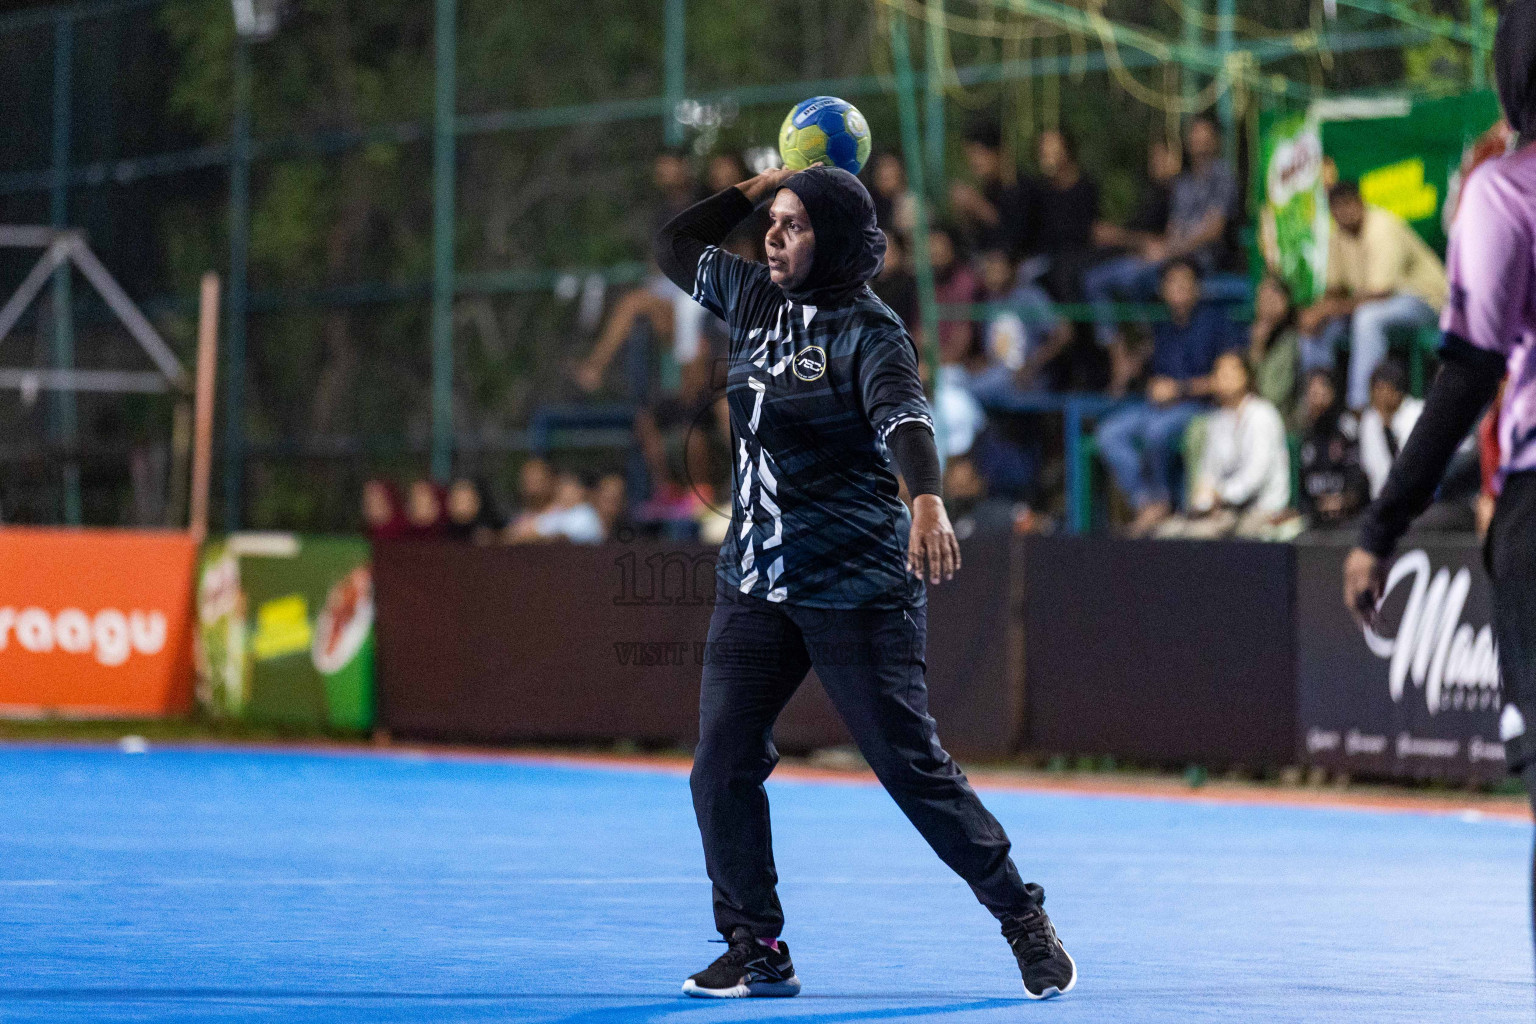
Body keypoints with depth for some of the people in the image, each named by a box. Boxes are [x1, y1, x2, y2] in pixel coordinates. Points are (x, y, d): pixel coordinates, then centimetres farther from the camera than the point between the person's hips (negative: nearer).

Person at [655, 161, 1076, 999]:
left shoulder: (868, 332, -12)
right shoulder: (756, 300, 8)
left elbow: (903, 416, -30)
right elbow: (676, 247, 22)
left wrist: (927, 500, -48)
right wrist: (757, 188, 11)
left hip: (856, 590, -6)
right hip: (754, 584, 6)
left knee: (911, 767, -4)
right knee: (721, 769, -1)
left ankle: (1026, 923, 9)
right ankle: (757, 951, 9)